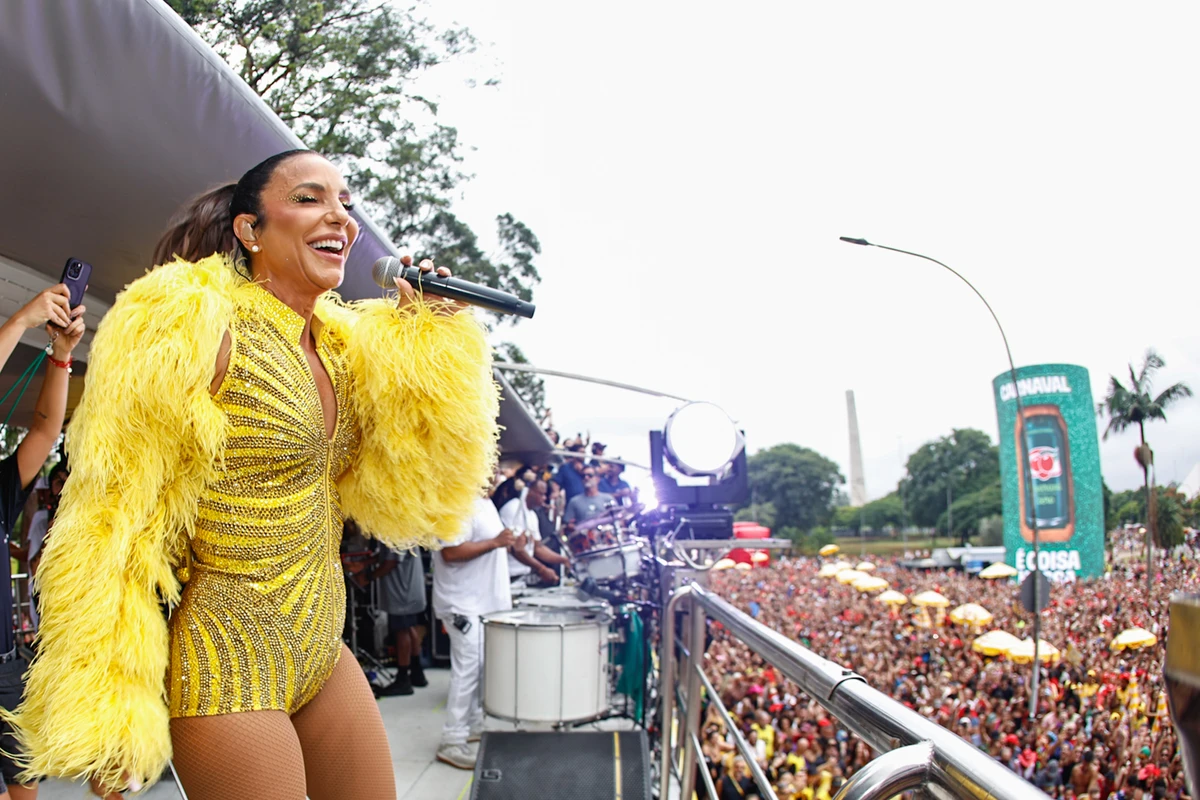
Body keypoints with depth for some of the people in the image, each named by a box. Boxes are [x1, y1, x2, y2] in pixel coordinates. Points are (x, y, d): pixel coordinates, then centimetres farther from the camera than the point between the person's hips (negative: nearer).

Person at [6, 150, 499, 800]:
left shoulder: (342, 346, 7)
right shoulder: (188, 327, -12)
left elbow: (409, 497, 3)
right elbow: (114, 523, -12)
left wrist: (433, 337, -2)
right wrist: (105, 718, -13)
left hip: (323, 655, 7)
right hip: (227, 666, -7)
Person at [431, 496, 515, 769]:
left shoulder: (485, 503, 14)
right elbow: (451, 552, -27)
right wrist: (494, 543, -23)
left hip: (486, 601, 10)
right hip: (465, 605, -10)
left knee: (484, 667, 17)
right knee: (468, 670, -8)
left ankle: (476, 725, 30)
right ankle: (453, 742, 1)